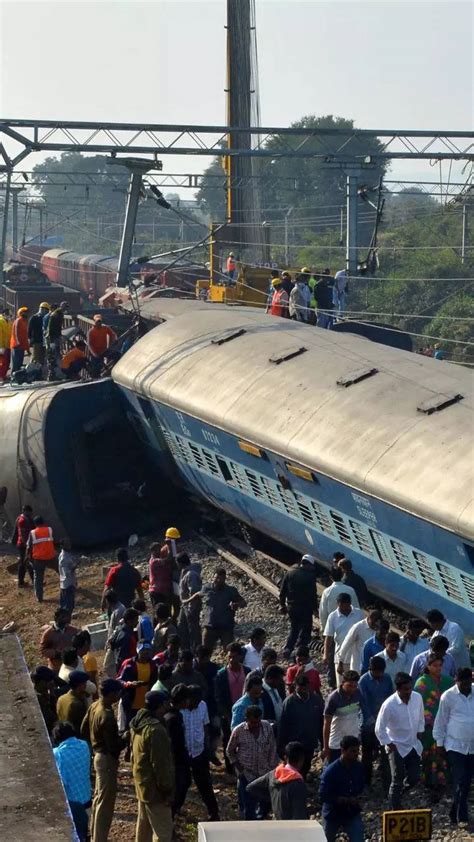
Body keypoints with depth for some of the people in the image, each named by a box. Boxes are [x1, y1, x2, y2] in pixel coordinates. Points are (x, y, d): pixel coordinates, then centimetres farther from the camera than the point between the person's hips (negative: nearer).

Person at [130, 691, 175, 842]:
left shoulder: (138, 724, 6)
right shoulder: (155, 729, -26)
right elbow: (161, 764, -24)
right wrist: (168, 789, -18)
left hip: (142, 783, 10)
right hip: (154, 787, -10)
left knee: (144, 826, 21)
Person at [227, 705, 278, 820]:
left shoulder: (267, 727, -8)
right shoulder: (238, 731, -14)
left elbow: (272, 750, 1)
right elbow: (230, 751, 1)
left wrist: (272, 769, -1)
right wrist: (238, 766, -7)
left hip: (265, 774, 3)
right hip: (246, 775, -2)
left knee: (266, 803, 11)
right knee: (248, 807, 2)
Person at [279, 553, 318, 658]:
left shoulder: (290, 573, 2)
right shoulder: (310, 576, -13)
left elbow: (282, 591, 5)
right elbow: (313, 594, -13)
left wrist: (282, 605, 14)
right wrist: (315, 608, -2)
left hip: (291, 607, 5)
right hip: (305, 608, -5)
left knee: (294, 629, 20)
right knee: (305, 630, 8)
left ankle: (287, 649, 5)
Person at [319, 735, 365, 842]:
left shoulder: (359, 767, -7)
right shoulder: (330, 771, -23)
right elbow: (323, 797, -23)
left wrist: (357, 798, -10)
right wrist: (347, 800, -26)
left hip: (353, 813, 3)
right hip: (333, 813, -3)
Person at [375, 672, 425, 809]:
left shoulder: (417, 698, -11)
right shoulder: (389, 705, -25)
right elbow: (379, 729, -16)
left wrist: (420, 730, 4)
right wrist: (389, 744, -12)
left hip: (414, 745, 5)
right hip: (397, 747, -5)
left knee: (414, 779, 8)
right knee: (397, 782, 2)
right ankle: (395, 810, 15)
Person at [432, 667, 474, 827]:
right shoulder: (448, 696, -7)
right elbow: (441, 721, 2)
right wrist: (439, 742, 4)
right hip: (455, 746, -3)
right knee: (460, 782, -7)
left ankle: (455, 813, 24)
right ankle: (461, 817, -1)